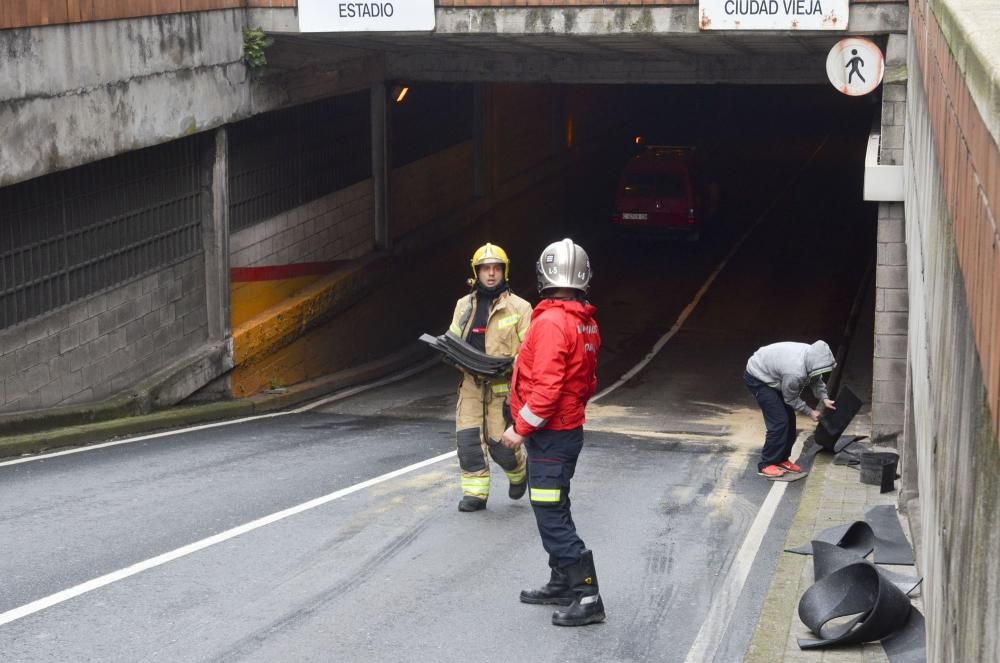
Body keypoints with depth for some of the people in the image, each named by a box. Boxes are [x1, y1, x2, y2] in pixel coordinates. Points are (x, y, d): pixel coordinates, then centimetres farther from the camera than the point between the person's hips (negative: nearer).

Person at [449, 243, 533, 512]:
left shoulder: (519, 307, -3)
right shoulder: (464, 305, 11)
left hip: (503, 386, -4)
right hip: (471, 383, 4)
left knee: (500, 441, -2)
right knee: (467, 437, -3)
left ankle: (519, 472, 29)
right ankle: (476, 493, 7)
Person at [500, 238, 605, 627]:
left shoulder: (551, 322, -22)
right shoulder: (585, 323, 7)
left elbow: (547, 387, -26)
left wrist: (521, 428, -19)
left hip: (549, 435, -9)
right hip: (569, 428, 10)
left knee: (552, 516, -6)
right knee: (554, 510, 20)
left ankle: (587, 597, -6)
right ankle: (562, 584, 29)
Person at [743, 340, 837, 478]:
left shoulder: (812, 355, -15)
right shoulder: (795, 372, -38)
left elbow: (816, 380, 5)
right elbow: (790, 398, -18)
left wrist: (824, 398, -9)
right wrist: (810, 412, -8)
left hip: (771, 376, 9)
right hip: (757, 379, -9)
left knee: (789, 419, 9)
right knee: (779, 422, -14)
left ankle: (781, 459, 19)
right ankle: (766, 465, -7)